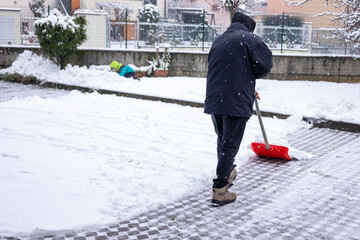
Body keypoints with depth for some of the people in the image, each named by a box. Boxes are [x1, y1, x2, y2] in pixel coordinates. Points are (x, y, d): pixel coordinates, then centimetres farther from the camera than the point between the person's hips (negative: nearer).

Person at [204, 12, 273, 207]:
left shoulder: (218, 41, 17)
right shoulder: (250, 39, -3)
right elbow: (264, 65, -11)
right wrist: (249, 76, 12)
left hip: (214, 100, 6)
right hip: (236, 102, -6)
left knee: (222, 140, 22)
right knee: (230, 145, 0)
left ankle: (227, 174, 41)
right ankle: (219, 190, 0)